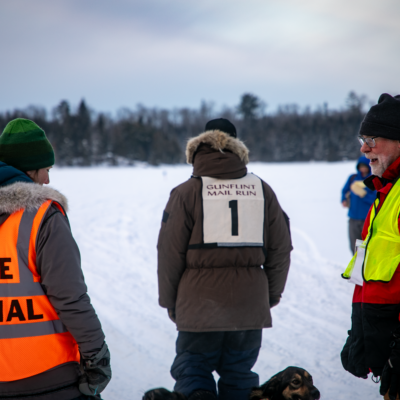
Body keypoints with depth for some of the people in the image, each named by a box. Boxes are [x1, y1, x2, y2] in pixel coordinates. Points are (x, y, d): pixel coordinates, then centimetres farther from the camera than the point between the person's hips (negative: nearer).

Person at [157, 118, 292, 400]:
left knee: (192, 368, 10)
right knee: (239, 376, 15)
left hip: (200, 307, -3)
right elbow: (281, 249, 9)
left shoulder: (187, 193, -5)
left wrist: (169, 302, 10)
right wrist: (271, 295, 21)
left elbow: (170, 253, -3)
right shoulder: (262, 190, 5)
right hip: (250, 309, 3)